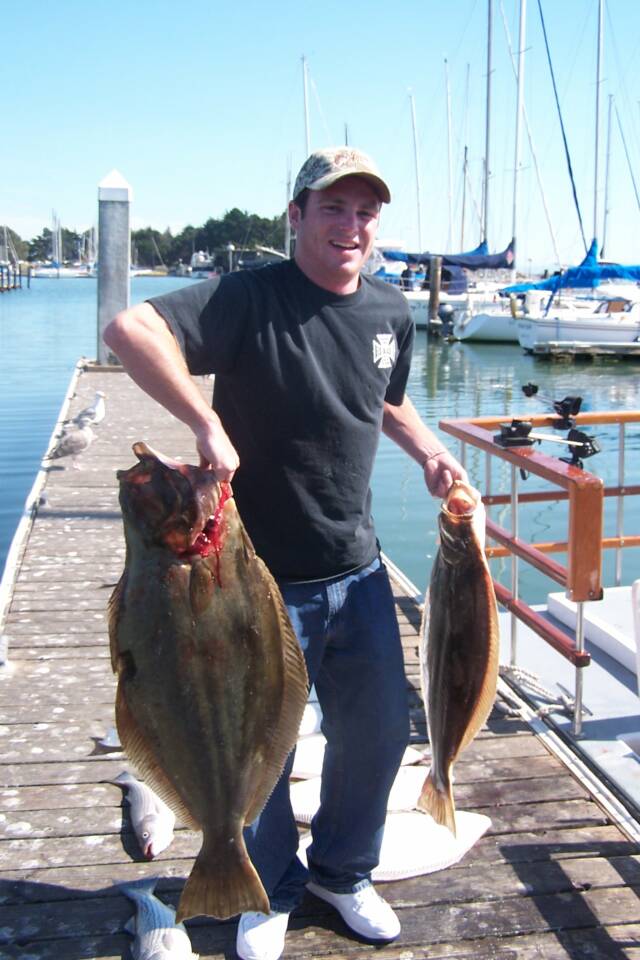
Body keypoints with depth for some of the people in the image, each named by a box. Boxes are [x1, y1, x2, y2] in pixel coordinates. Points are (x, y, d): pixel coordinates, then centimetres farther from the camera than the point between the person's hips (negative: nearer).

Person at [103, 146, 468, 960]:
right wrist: (206, 423, -36)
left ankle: (343, 872, 43)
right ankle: (269, 893, 39)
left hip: (357, 571, 6)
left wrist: (428, 451, 6)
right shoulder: (251, 299, -18)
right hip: (264, 578, -6)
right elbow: (128, 328, -31)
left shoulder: (391, 312, 4)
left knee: (379, 729, 16)